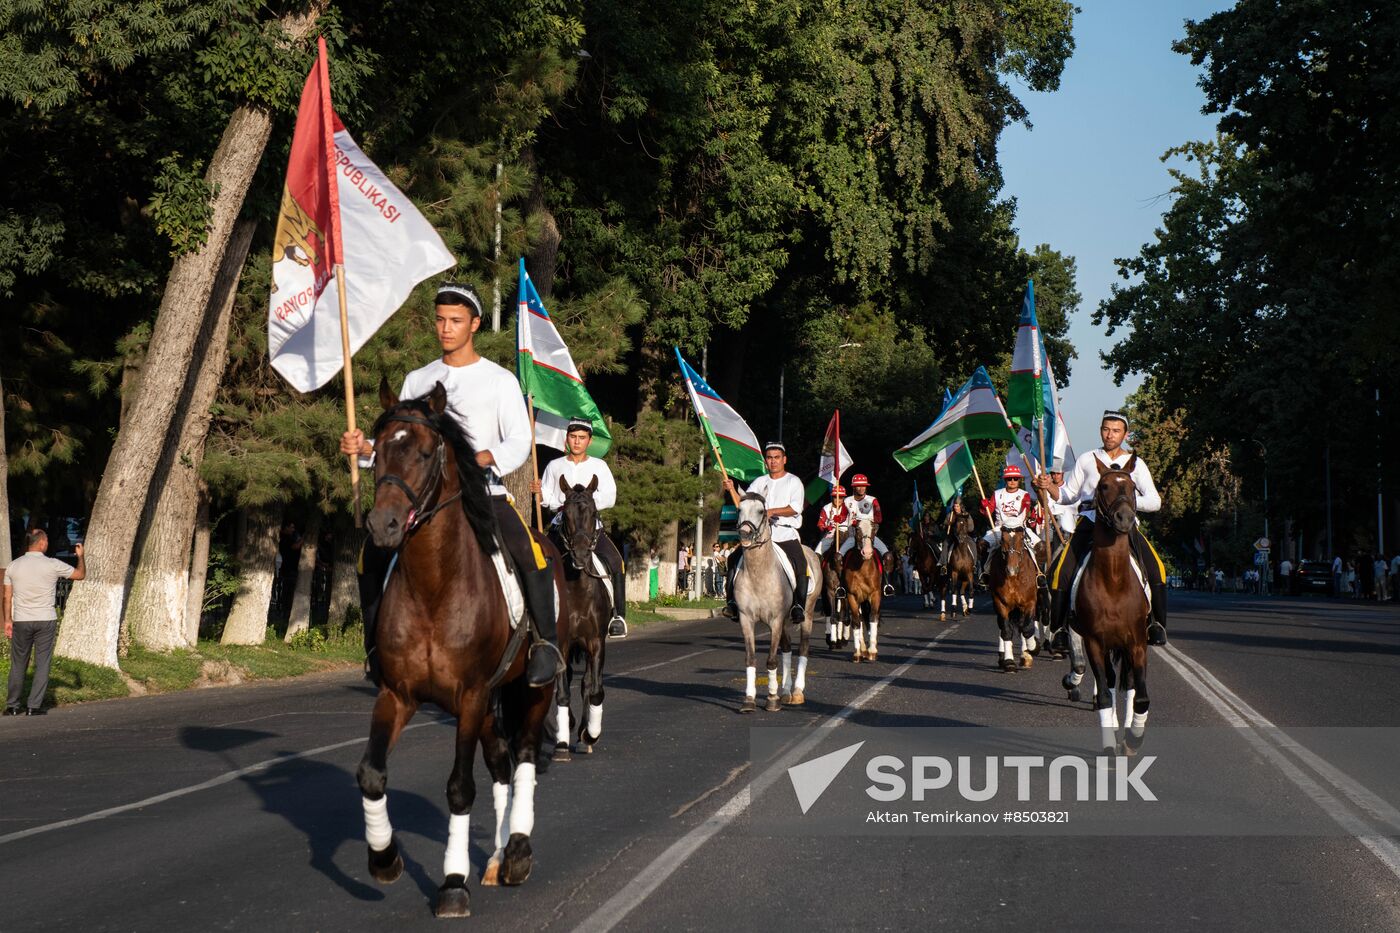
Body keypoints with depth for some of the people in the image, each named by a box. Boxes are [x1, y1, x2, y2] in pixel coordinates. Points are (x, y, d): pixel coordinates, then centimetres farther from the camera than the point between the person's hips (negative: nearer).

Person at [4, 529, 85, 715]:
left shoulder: (13, 566, 0)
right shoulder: (53, 565, -7)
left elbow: (7, 598, 2)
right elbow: (80, 574, 6)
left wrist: (7, 621, 10)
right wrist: (80, 556, 23)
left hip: (21, 622, 2)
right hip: (46, 621, -2)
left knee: (18, 664, 11)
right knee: (42, 664, 3)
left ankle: (12, 706, 15)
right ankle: (34, 706, 0)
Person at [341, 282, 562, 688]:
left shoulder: (500, 380, 3)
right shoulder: (417, 380, 14)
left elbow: (519, 441, -7)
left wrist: (485, 457, -28)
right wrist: (364, 448, -9)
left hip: (486, 492, -3)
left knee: (529, 552, -29)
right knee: (374, 551, -14)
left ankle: (546, 642, -17)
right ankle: (375, 643, 0)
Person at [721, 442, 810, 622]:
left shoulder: (793, 482, 5)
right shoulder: (760, 482, 17)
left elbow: (795, 508, -8)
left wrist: (772, 511, -21)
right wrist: (732, 489, -10)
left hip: (786, 534, -4)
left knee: (800, 565, -26)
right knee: (734, 559, -10)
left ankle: (799, 605, -18)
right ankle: (733, 602, -8)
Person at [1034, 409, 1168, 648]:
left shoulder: (1135, 463, 7)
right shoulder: (1087, 460, 11)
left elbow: (1154, 501, 0)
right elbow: (1068, 495, 17)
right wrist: (1049, 486, -3)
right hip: (1089, 523, 0)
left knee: (1156, 569, -20)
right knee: (1061, 573, -19)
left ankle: (1157, 624, -4)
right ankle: (1060, 628, -4)